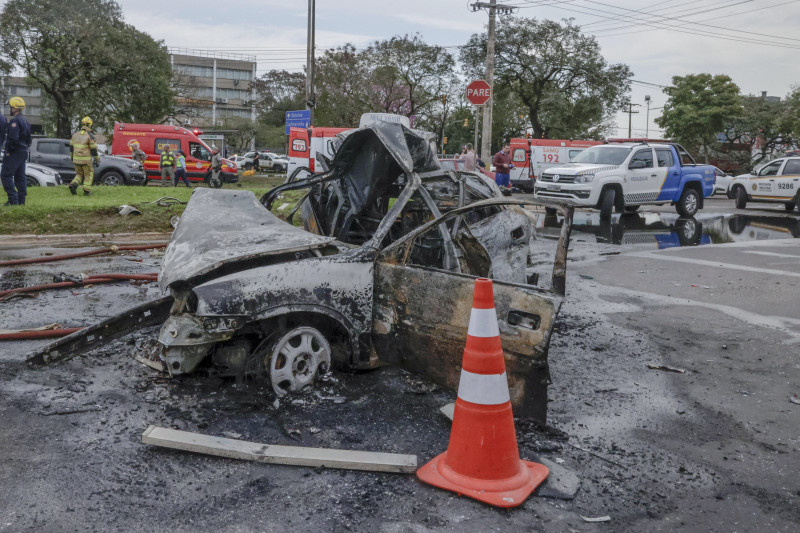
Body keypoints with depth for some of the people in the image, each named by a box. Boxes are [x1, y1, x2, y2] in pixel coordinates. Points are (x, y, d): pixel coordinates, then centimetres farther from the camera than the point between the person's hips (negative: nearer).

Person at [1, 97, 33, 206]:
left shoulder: (14, 121, -15)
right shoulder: (25, 120, 16)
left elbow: (13, 138, -23)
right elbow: (28, 138, 21)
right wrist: (25, 147, 19)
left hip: (15, 152, -9)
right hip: (24, 152, 9)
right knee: (20, 176, 11)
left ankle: (13, 200, -11)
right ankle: (21, 200, 11)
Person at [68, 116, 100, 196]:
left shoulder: (75, 134, 8)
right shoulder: (90, 136, -10)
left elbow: (71, 147, 14)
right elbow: (94, 150, -10)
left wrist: (72, 157, 26)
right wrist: (97, 160, -2)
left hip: (76, 159, 5)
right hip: (86, 160, -5)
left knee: (79, 174, 18)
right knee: (89, 174, 8)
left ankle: (74, 185, -6)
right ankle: (87, 191, 3)